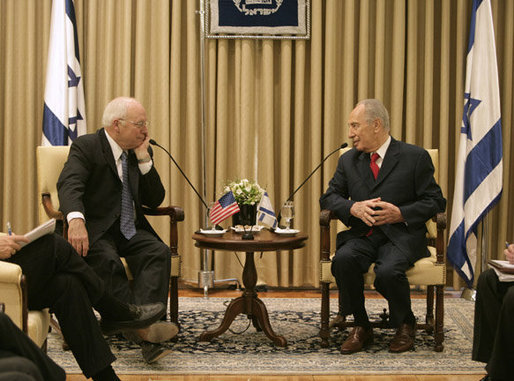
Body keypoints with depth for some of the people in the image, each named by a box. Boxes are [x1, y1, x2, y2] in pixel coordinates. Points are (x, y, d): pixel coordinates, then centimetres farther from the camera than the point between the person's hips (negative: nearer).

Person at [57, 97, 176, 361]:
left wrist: (144, 159, -3)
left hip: (131, 230, 5)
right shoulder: (86, 146, -3)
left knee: (159, 252, -27)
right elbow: (69, 185, -22)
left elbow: (155, 200, 9)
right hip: (95, 231, -4)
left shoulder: (142, 153, 14)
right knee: (106, 259, -36)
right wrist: (76, 219, -43)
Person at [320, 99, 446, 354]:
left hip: (401, 235, -3)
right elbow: (329, 197, 12)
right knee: (343, 259, -30)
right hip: (363, 234, 4)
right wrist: (353, 207, -10)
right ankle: (361, 327, -8)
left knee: (388, 271, -33)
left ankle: (405, 325, 0)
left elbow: (435, 201, 0)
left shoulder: (415, 157, 1)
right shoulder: (349, 160, 13)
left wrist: (401, 213, -16)